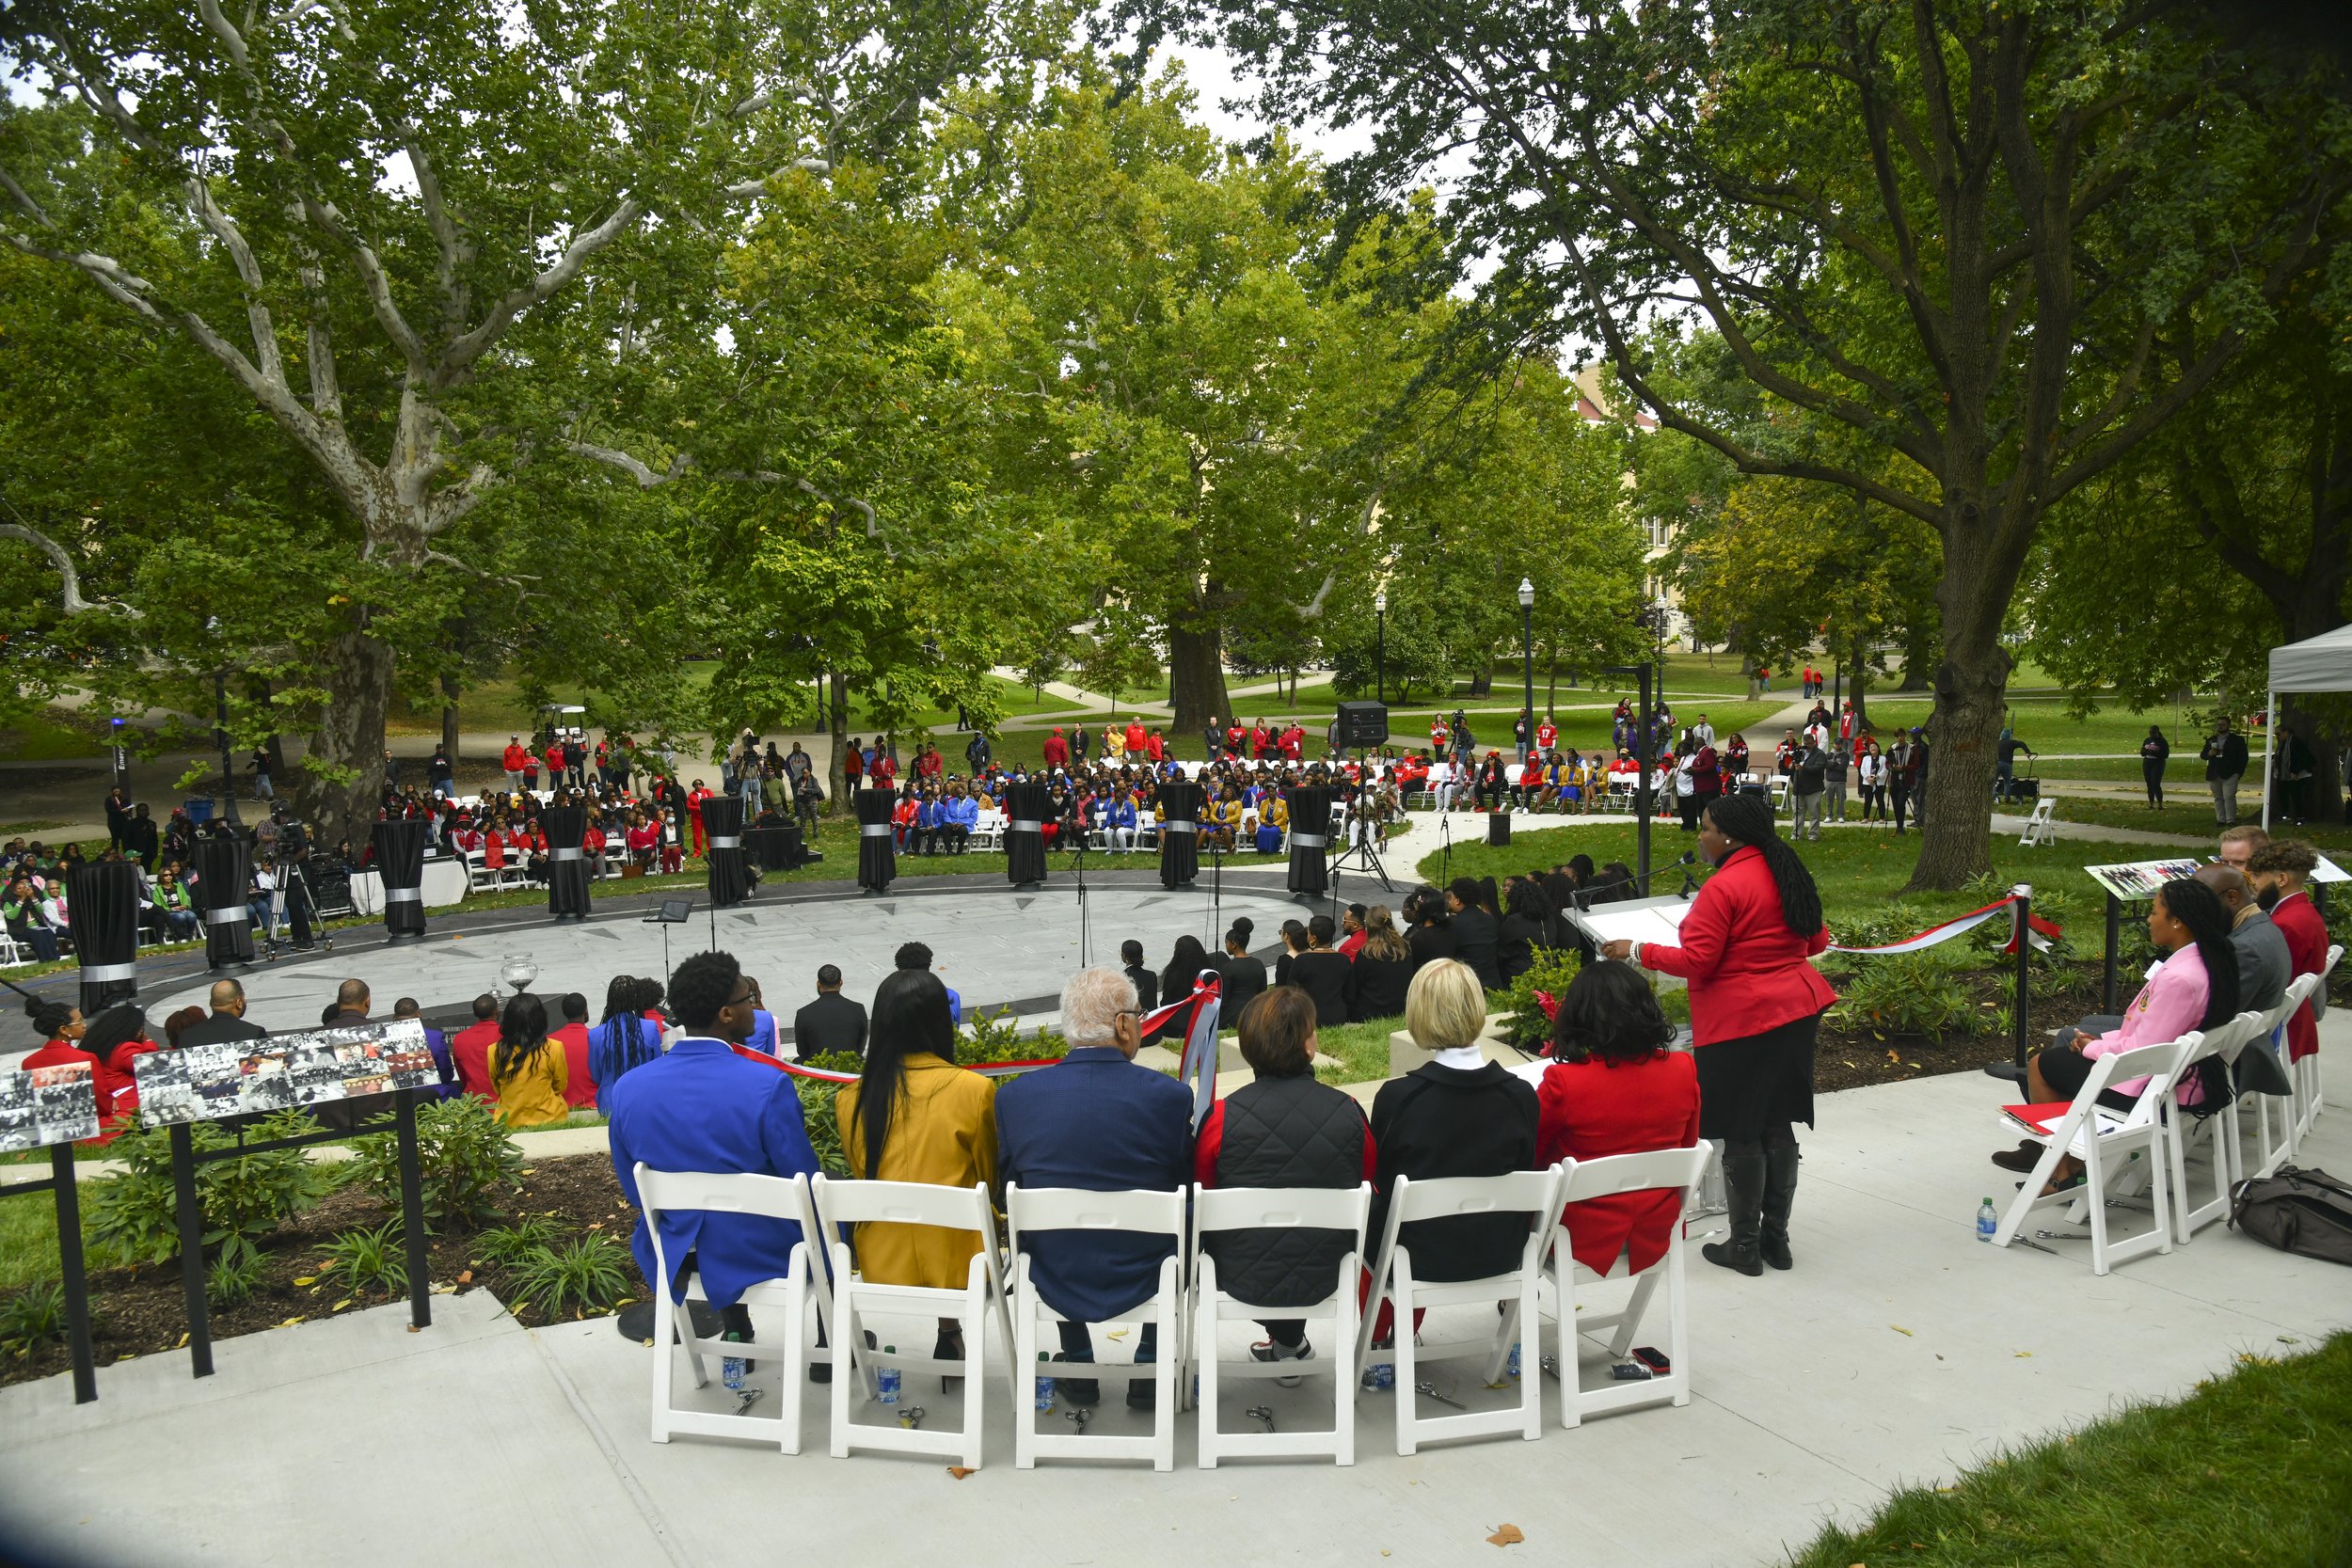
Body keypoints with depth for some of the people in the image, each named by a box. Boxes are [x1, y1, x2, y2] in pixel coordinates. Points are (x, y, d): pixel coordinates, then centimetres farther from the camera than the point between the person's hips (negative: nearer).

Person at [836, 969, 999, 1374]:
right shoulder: (974, 1089, -13)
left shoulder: (850, 1099, -5)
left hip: (880, 1267, 4)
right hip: (957, 1265, -3)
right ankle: (950, 1333, 22)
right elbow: (990, 1182, 2)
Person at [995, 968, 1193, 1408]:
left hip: (1054, 1285, 2)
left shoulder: (1014, 1096, -12)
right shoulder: (1169, 1095, -17)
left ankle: (1078, 1368, 40)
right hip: (1142, 1284, -1)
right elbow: (1187, 1187, -3)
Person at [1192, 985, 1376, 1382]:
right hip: (1323, 1278, 2)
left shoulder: (1223, 1116, -19)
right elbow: (1368, 1180, 4)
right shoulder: (1348, 1112, -14)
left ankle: (1286, 1342, 37)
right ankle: (1289, 1341, 39)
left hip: (1242, 1280, -2)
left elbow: (1201, 1190, -1)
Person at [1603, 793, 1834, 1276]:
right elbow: (1816, 939, 17)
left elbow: (1695, 961, -18)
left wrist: (1637, 952, -8)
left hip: (1741, 1020, -8)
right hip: (1796, 1010, 8)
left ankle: (1745, 1245, 11)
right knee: (1778, 1126, 14)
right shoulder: (1787, 873, 7)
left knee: (1741, 1133, 2)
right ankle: (1776, 1237, 22)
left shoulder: (1724, 887, -18)